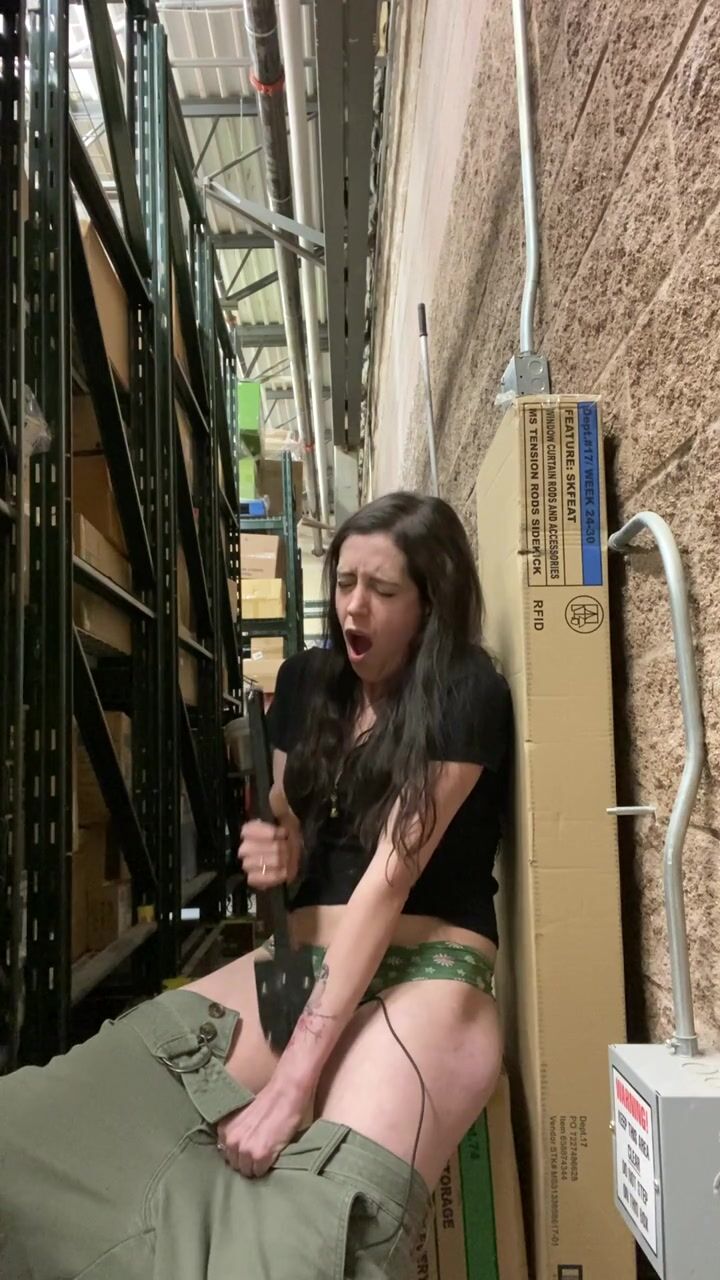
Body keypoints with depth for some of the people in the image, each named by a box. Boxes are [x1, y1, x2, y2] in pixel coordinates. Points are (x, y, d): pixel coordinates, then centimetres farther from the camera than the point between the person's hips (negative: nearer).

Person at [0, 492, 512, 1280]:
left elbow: (392, 873, -18)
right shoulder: (306, 680, 10)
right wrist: (271, 854, -7)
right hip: (302, 959, 6)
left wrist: (297, 1075, -23)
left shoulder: (465, 692, -9)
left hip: (425, 972, -5)